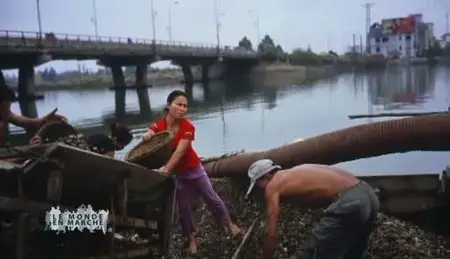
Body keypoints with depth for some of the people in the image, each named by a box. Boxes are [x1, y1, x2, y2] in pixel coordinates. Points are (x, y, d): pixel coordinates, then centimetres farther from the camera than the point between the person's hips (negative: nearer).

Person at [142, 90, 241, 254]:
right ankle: (191, 239, 30)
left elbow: (179, 152, -34)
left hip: (194, 169, -1)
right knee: (183, 207, 11)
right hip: (177, 173, 1)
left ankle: (228, 224, 36)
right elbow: (148, 138, -28)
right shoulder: (158, 125, -16)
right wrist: (146, 137, -52)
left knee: (212, 198, 13)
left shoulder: (188, 127, -24)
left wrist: (165, 169, -46)